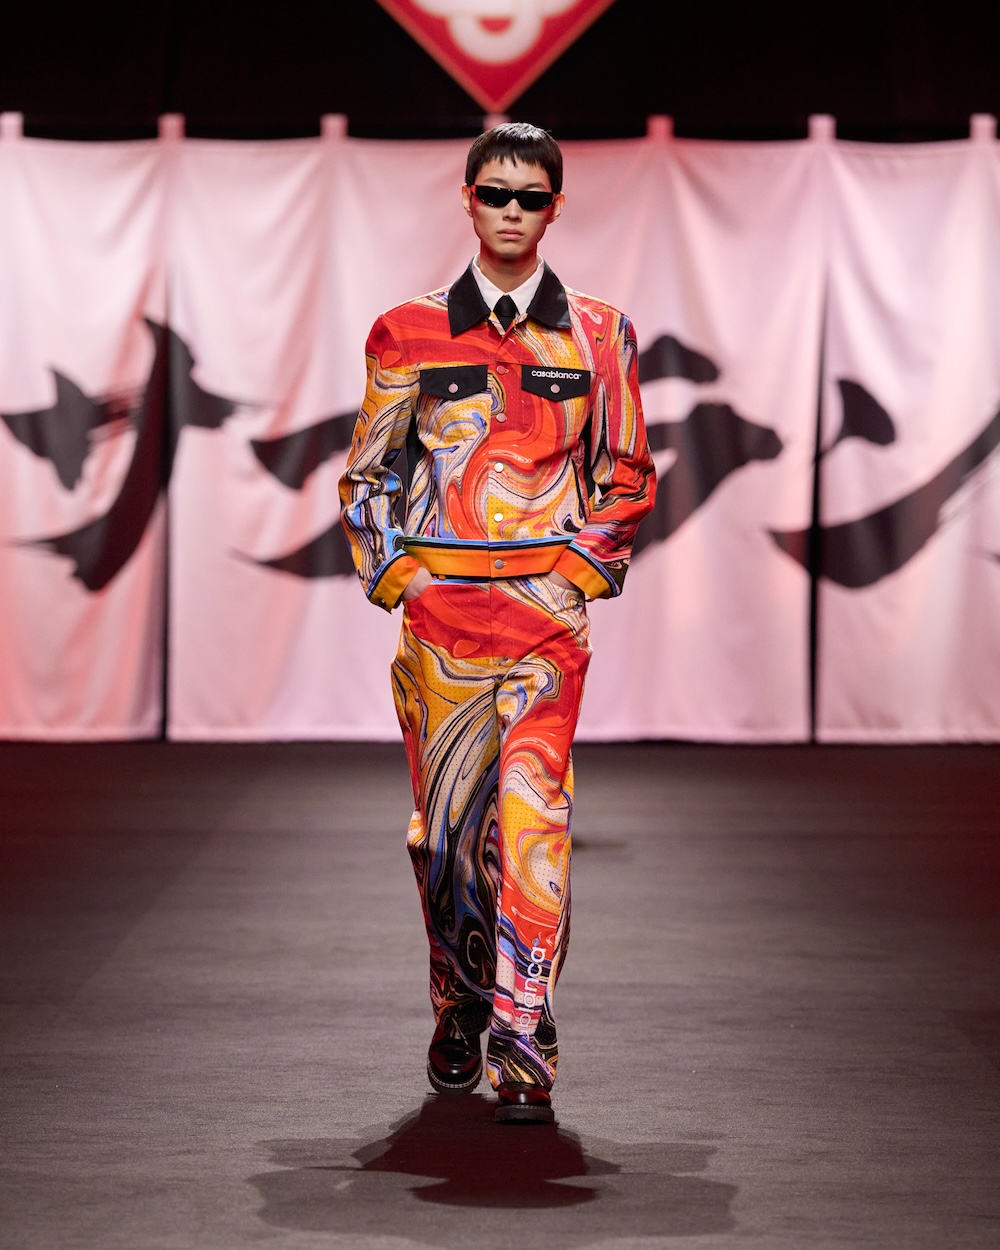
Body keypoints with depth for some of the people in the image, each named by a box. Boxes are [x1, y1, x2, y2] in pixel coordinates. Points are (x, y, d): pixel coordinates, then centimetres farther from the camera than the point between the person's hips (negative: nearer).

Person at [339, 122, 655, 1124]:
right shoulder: (409, 335, 10)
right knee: (442, 820, 6)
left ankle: (523, 1050, -14)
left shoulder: (596, 335, 10)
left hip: (549, 601, -1)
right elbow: (367, 470, 15)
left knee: (531, 812, -13)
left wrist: (586, 565, 2)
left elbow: (629, 474, 14)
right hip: (437, 602, 2)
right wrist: (391, 571, 3)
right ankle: (458, 1012, 26)